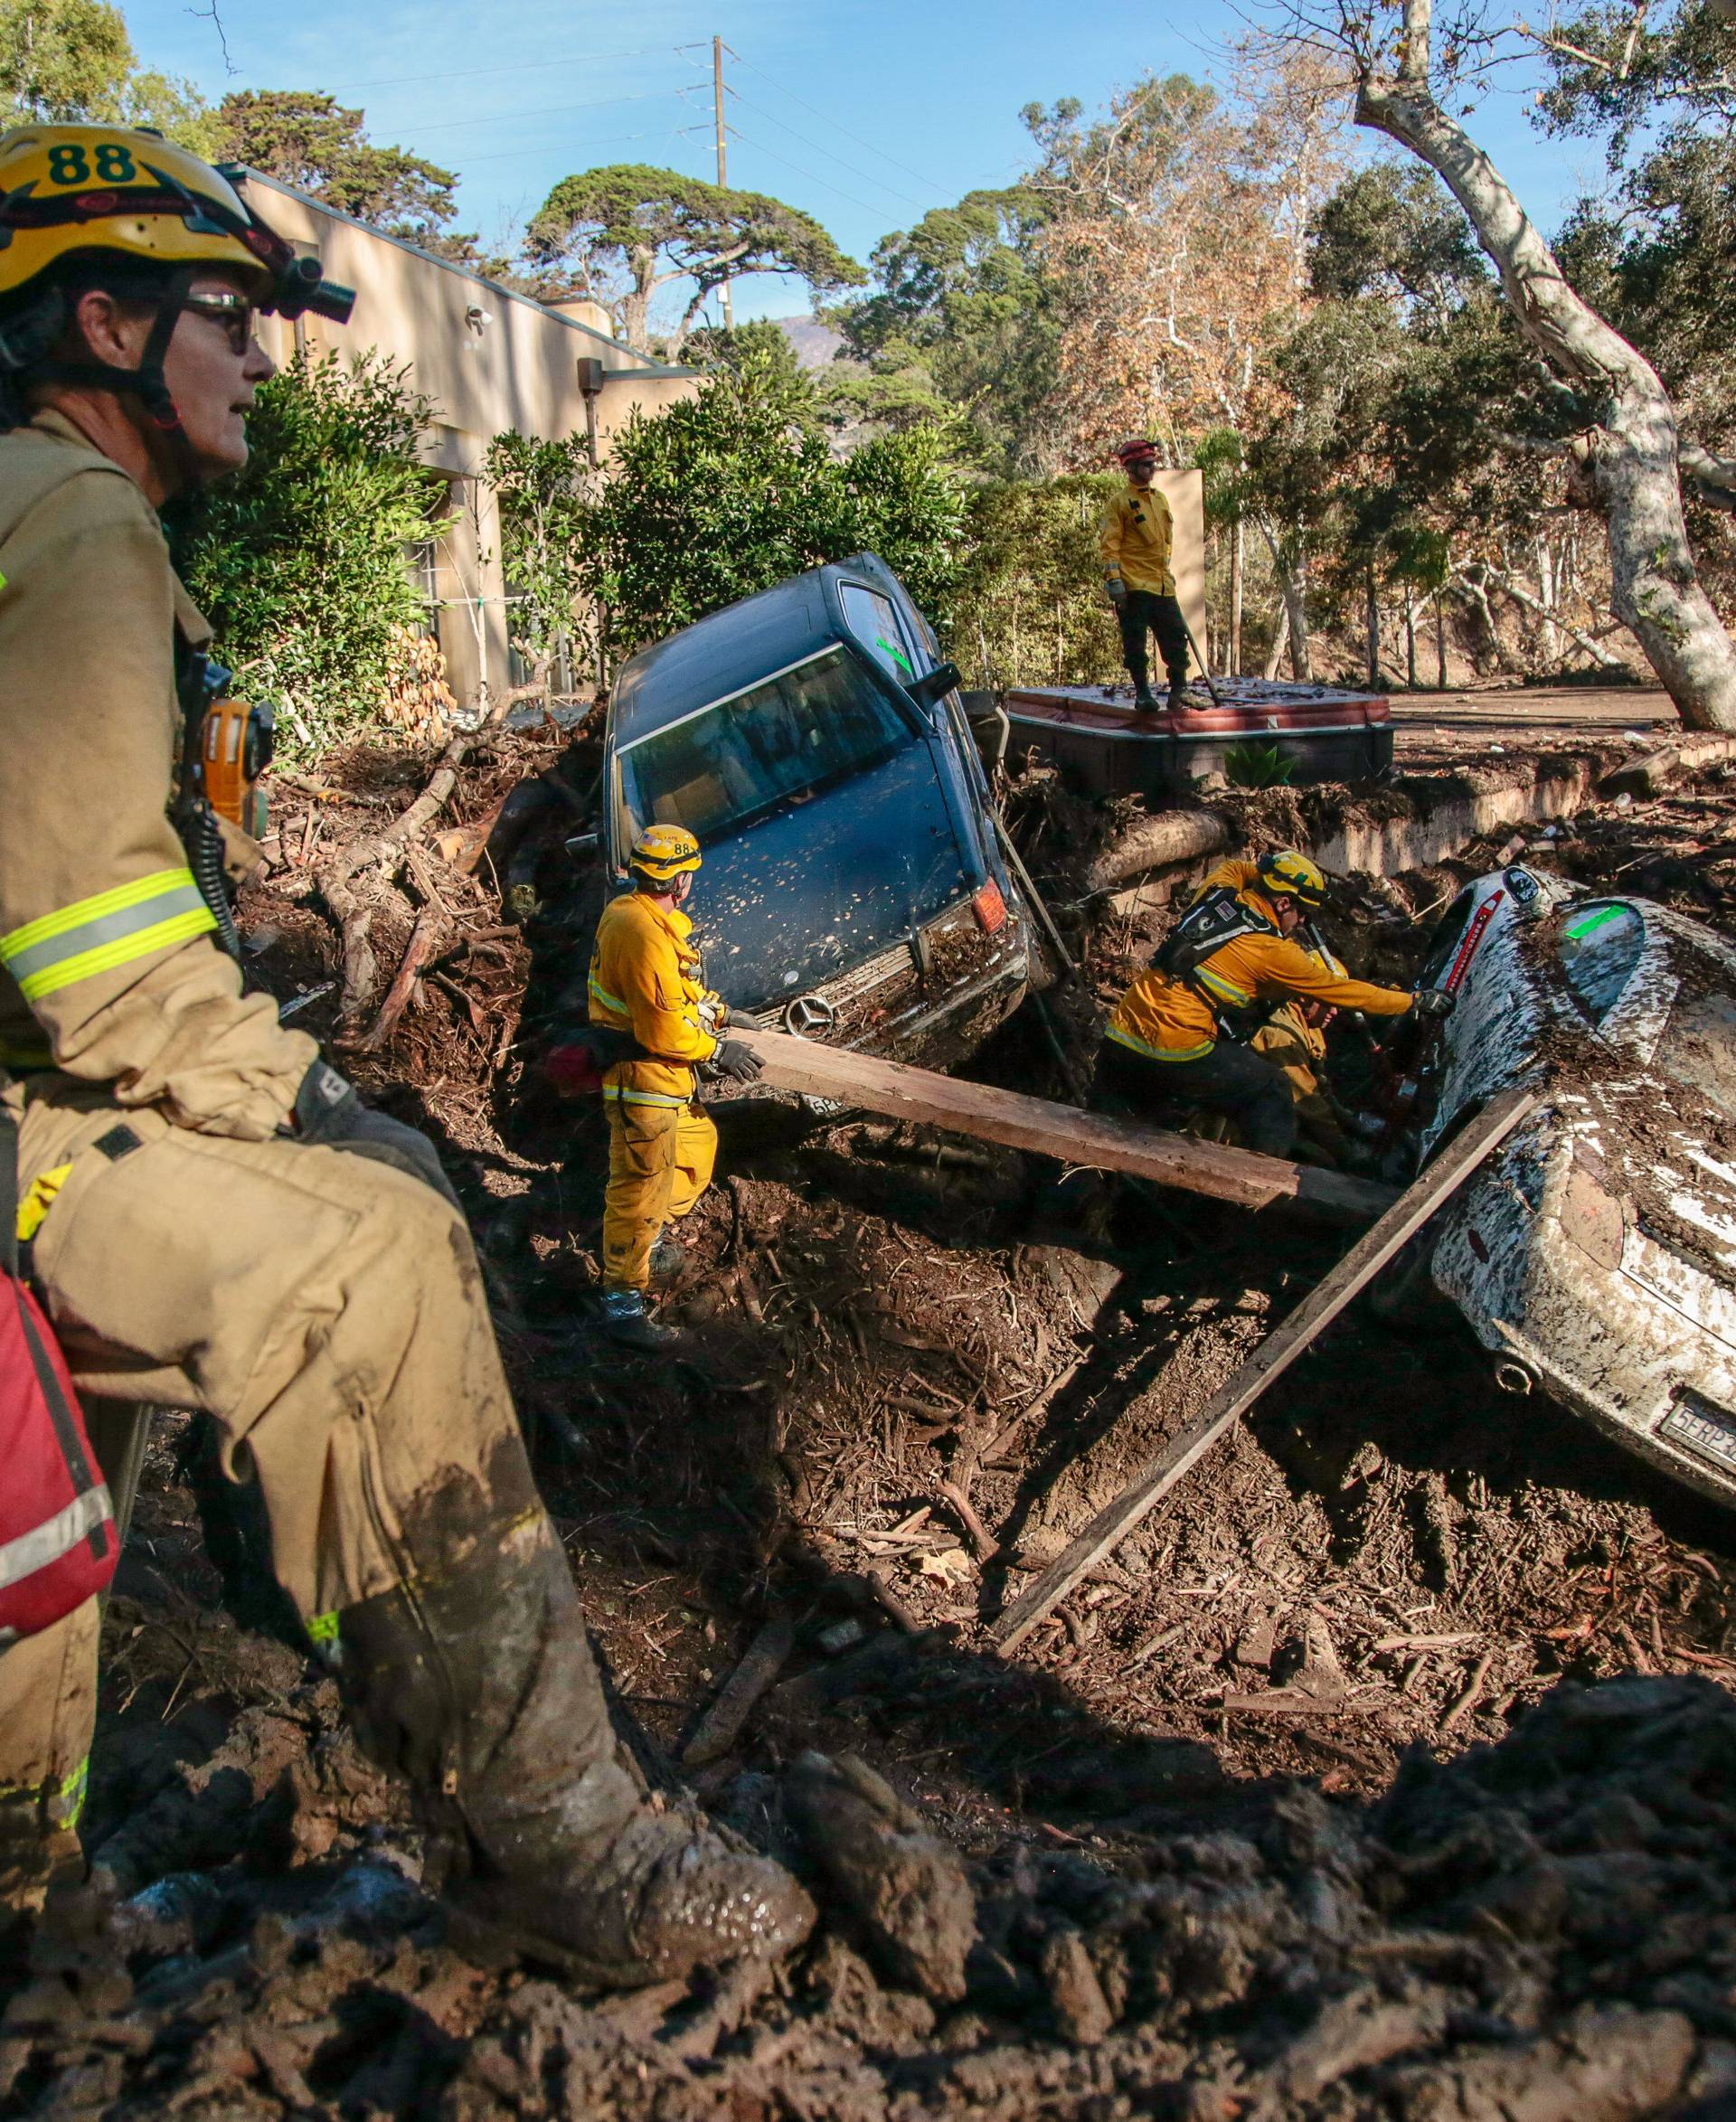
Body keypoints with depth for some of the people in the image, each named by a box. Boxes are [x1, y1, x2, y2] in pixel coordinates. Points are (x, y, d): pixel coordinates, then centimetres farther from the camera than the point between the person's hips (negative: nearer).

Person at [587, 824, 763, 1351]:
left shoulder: (630, 912, 6)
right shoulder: (644, 933, -27)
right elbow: (664, 1029, -26)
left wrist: (717, 1012, 15)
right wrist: (717, 1051, -12)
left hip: (662, 1074, 11)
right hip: (642, 1079, -11)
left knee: (697, 1142, 27)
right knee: (639, 1189, -3)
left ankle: (651, 1242, 40)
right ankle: (622, 1304, 6)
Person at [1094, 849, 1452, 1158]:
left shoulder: (1218, 893, 10)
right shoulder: (1273, 950, -5)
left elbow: (1233, 867, 38)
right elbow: (1346, 992, 5)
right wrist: (1415, 1001, 15)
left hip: (1117, 1039, 6)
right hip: (1178, 1053, -6)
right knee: (1271, 1093, 12)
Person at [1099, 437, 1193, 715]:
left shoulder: (1160, 499, 17)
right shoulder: (1119, 502, -3)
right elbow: (1109, 544, -8)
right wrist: (1113, 579, -16)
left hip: (1163, 584, 6)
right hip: (1133, 585, -6)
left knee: (1175, 636, 4)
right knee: (1135, 642, -2)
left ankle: (1179, 689, 13)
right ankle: (1142, 694, 5)